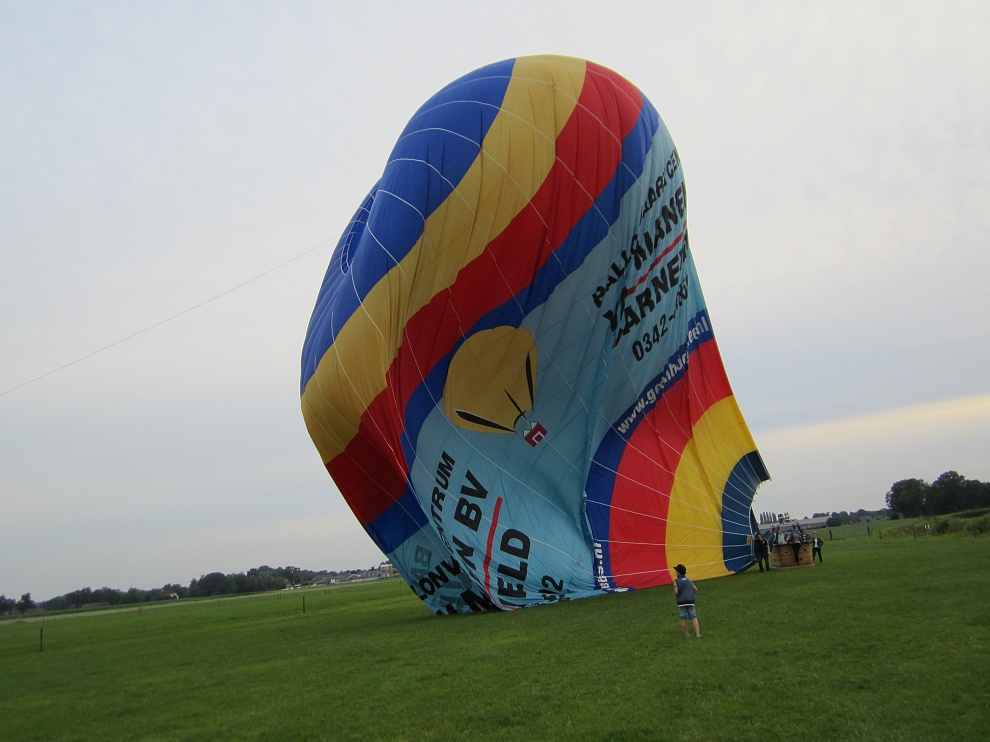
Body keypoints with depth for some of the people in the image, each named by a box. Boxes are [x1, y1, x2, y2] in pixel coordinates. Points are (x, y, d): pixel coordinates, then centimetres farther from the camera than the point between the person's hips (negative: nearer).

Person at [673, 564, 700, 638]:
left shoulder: (676, 581, -4)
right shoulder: (689, 580, 11)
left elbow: (676, 592, -15)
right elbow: (696, 589, 7)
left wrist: (676, 596, 4)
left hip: (681, 602, -3)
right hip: (690, 601, 3)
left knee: (683, 618, 7)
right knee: (693, 617, 3)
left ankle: (686, 634, 15)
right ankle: (698, 633, -5)